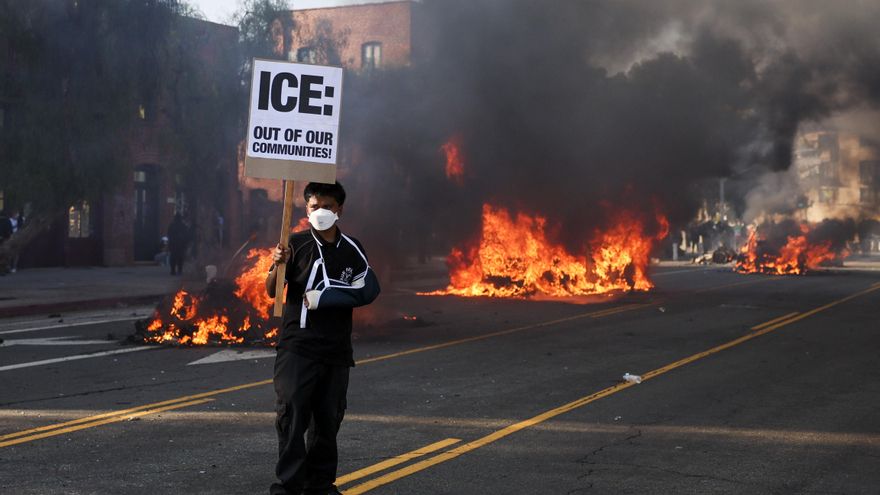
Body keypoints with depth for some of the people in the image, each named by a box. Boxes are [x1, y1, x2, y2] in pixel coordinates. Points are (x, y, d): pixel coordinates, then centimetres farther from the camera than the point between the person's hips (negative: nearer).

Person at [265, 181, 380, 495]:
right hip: (297, 345, -3)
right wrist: (277, 265, -26)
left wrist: (323, 298, -7)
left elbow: (369, 290, 2)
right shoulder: (297, 244, 1)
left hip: (336, 348, 3)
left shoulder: (351, 249, 8)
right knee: (291, 413, -10)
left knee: (328, 417, 6)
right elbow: (272, 291, -4)